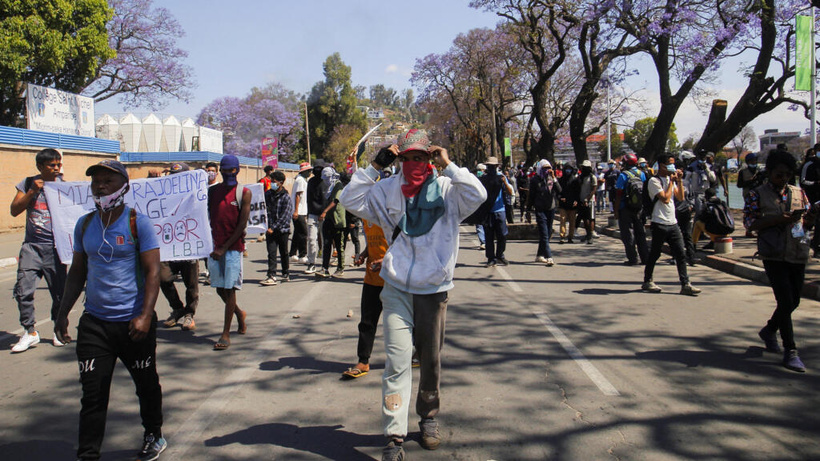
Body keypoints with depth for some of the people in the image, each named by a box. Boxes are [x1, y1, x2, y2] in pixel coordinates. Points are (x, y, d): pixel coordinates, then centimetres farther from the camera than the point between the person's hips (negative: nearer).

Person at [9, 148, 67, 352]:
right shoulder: (28, 184, 6)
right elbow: (14, 210, -1)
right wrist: (32, 191, -11)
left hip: (55, 248, -1)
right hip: (32, 246, 1)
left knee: (59, 292, 4)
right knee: (23, 290, -8)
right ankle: (30, 332, 8)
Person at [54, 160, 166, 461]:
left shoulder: (137, 222, -8)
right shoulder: (85, 225, 7)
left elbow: (153, 271, -11)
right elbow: (77, 272, 16)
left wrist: (145, 315, -20)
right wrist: (63, 313, 10)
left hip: (133, 322, -3)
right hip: (94, 322, 4)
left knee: (146, 384, 13)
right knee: (92, 393, 2)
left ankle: (154, 436, 34)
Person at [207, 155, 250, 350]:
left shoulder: (244, 193, -3)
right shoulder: (213, 191, 10)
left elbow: (242, 224, -7)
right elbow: (210, 218, 11)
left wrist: (224, 248, -11)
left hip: (233, 246, -4)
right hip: (215, 246, 4)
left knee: (229, 288, -4)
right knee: (219, 288, 10)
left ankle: (226, 334, 3)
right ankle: (239, 313, 37)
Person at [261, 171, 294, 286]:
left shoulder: (286, 198, -8)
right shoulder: (268, 194, 6)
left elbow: (285, 216, -14)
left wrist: (274, 228, -18)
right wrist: (268, 227, -3)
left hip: (282, 229, -3)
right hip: (270, 229, 3)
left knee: (283, 253, 10)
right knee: (271, 252, -5)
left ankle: (286, 273, 26)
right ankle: (271, 276, -6)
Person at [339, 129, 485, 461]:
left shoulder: (446, 188, -2)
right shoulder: (388, 189, 4)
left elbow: (478, 195, -18)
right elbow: (350, 200, 0)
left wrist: (448, 166, -15)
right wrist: (375, 166, -5)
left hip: (434, 289, 0)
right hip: (397, 288, 0)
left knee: (431, 360, 14)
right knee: (397, 361, -6)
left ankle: (429, 418, 35)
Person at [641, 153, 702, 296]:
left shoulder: (670, 179, 16)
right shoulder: (654, 181, -9)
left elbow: (680, 197, 12)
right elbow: (665, 199, -19)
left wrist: (679, 181, 2)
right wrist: (672, 181, -9)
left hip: (672, 223, 7)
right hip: (660, 224, -7)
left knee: (681, 254, 1)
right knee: (655, 254, 4)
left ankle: (685, 285, 2)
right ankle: (647, 282, 18)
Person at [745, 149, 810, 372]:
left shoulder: (799, 193, 11)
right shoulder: (757, 194, -3)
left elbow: (806, 219, 17)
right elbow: (750, 223, -8)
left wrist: (809, 218, -6)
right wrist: (777, 220, -19)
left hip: (798, 253, 5)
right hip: (774, 255, -5)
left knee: (793, 301, 13)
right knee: (785, 301, -8)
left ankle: (769, 330, 39)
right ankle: (790, 351, 1)